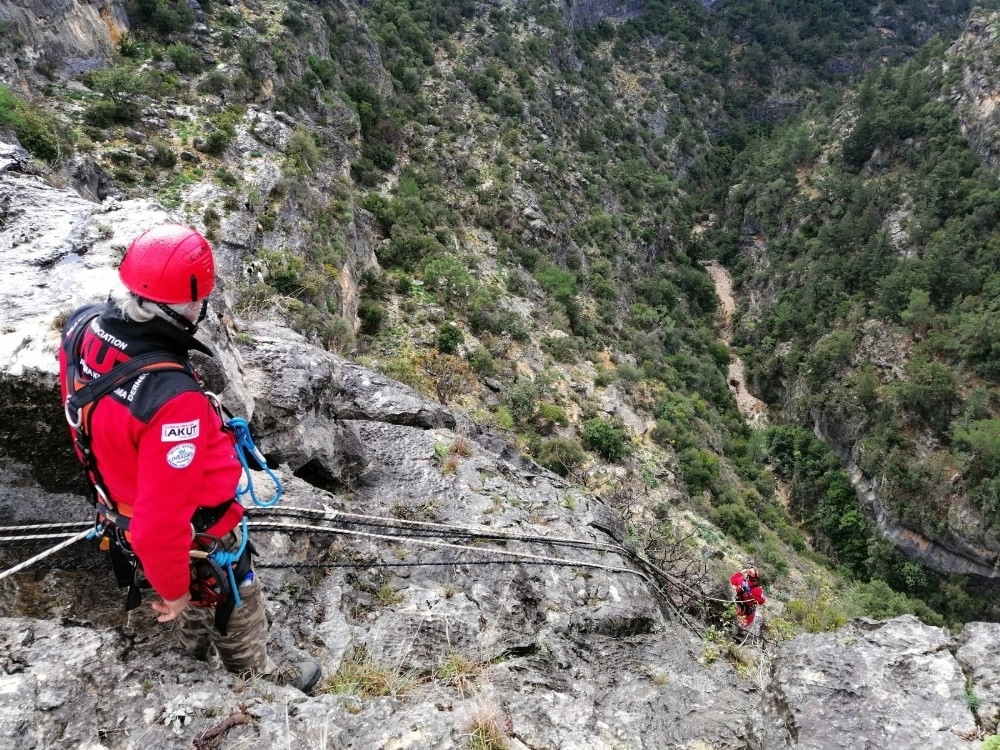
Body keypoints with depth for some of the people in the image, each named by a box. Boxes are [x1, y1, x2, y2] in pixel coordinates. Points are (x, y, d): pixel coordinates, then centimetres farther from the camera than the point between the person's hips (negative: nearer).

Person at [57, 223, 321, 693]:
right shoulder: (172, 399, -44)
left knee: (194, 602, 36)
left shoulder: (82, 329, -19)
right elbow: (162, 519, -35)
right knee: (236, 609, 24)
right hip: (197, 537, -7)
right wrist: (171, 588, -17)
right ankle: (257, 681, 53)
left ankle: (197, 654, 66)